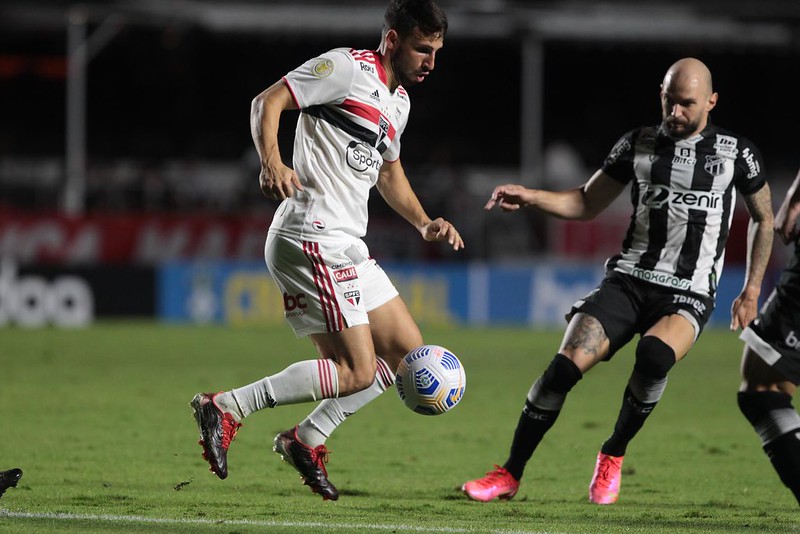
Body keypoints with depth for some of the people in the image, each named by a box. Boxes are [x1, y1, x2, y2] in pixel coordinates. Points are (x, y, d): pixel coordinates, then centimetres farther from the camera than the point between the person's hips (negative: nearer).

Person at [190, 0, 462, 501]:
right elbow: (268, 101, -13)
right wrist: (272, 163, -29)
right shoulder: (347, 67, -7)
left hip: (347, 246, 10)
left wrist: (424, 223, 21)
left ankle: (307, 441, 16)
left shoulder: (399, 101, 20)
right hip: (313, 239, -10)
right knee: (356, 371, -14)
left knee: (408, 350, 10)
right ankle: (226, 408, -10)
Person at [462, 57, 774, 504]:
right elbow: (588, 203, 15)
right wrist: (532, 197, -2)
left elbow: (764, 219, 16)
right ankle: (510, 475, -7)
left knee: (655, 355, -35)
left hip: (688, 295, -2)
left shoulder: (736, 152, 3)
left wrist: (752, 290, 10)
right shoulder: (639, 144, 8)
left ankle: (613, 455, -8)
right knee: (567, 362, -19)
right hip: (629, 279, 2)